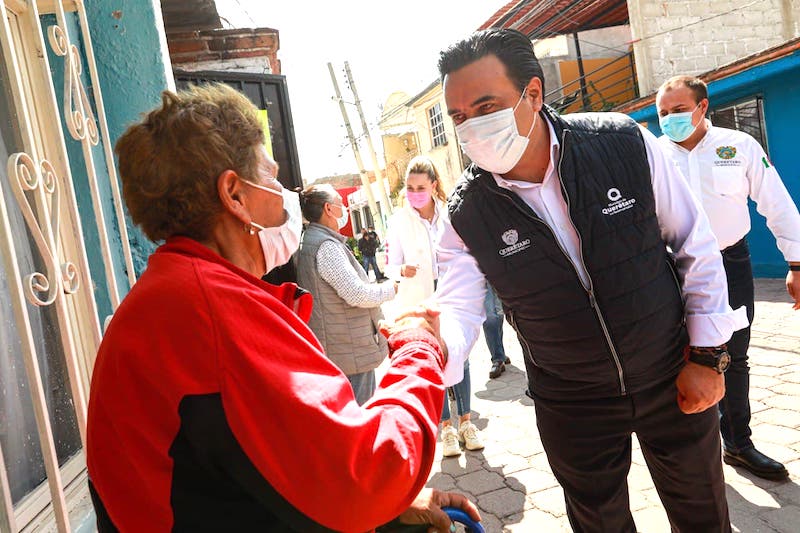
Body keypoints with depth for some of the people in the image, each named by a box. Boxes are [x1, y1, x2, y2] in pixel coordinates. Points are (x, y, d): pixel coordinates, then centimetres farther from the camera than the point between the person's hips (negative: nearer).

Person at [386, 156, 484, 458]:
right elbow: (392, 263, -5)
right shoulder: (399, 221, -5)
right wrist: (403, 270, -27)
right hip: (420, 302, -1)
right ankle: (447, 428, 20)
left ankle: (466, 422, 24)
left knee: (460, 361, 9)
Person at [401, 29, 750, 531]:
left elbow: (696, 246, -7)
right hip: (572, 408, 0)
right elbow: (458, 309, -18)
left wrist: (707, 355, -5)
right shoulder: (465, 213, -17)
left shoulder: (626, 144, -18)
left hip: (673, 377, 1)